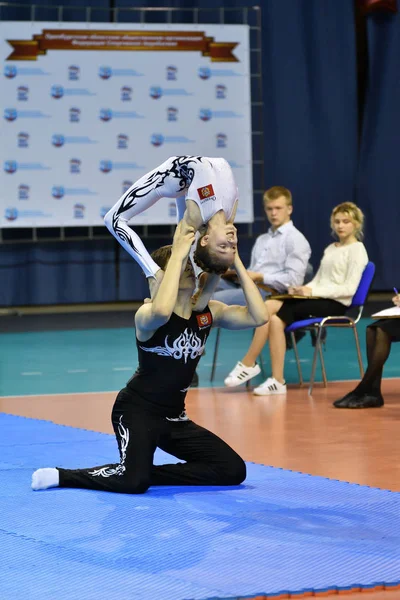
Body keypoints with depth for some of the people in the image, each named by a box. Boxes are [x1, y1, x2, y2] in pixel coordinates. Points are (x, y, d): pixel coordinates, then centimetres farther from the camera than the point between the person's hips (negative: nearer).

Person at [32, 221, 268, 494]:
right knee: (133, 481, -28)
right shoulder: (147, 315, -20)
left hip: (173, 417, 7)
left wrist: (236, 262, -20)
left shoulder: (208, 312, -2)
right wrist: (178, 254, -40)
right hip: (137, 410, -7)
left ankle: (148, 472, 6)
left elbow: (258, 316, -16)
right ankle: (61, 475, -3)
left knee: (233, 470, -2)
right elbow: (162, 312, -47)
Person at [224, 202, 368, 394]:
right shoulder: (331, 249, 21)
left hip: (335, 304, -7)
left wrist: (313, 291, -18)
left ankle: (247, 365, -15)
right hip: (318, 299, 7)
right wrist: (303, 289, -5)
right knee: (275, 319, -22)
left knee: (270, 309, -22)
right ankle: (277, 381, -25)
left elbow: (350, 289, -12)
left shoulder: (357, 250, -3)